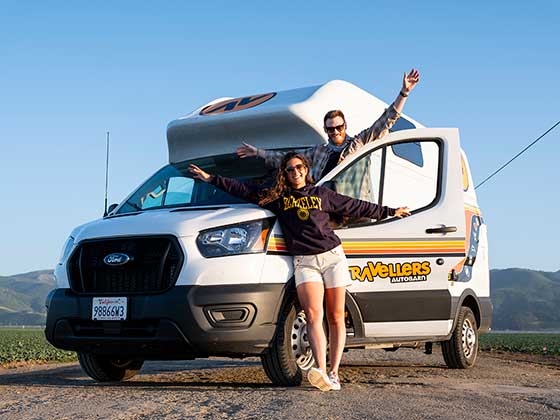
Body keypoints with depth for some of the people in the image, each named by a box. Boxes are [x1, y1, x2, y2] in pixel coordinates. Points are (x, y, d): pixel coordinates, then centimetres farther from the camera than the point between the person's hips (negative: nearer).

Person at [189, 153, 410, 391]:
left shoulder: (322, 194, 11)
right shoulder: (276, 197, 11)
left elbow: (356, 207, 18)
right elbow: (243, 190, 10)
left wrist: (390, 212, 23)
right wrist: (210, 179, 7)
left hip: (333, 256, 1)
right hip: (304, 262, -1)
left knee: (336, 317, -3)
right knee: (313, 315, -19)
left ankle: (333, 374, -3)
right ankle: (322, 371, -32)